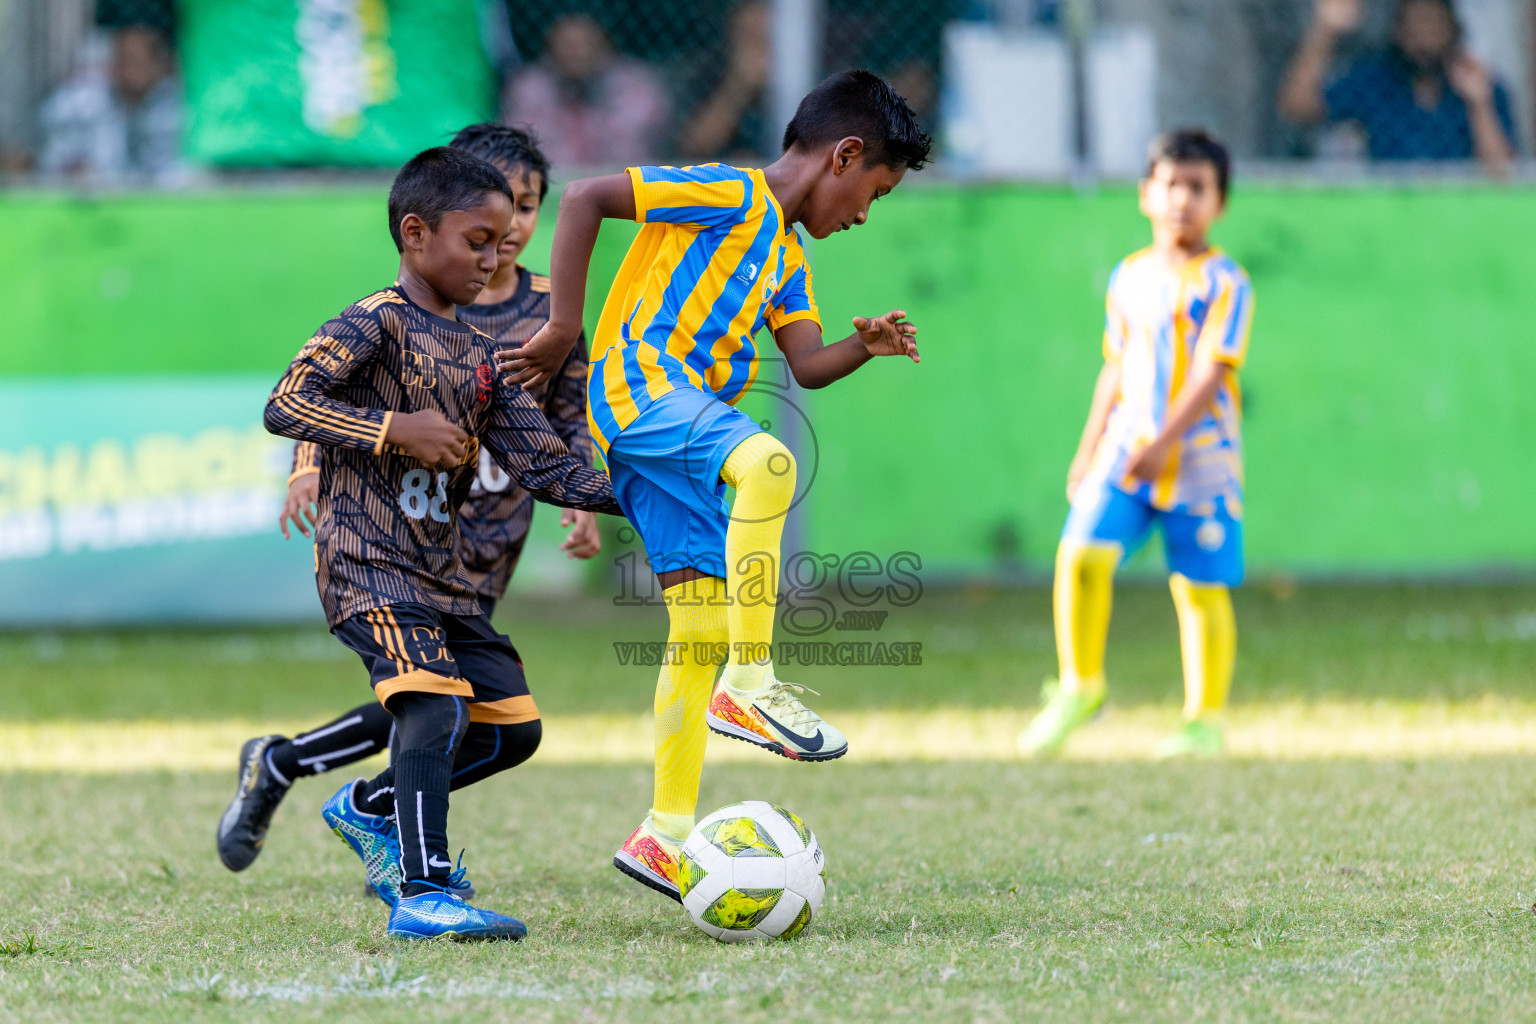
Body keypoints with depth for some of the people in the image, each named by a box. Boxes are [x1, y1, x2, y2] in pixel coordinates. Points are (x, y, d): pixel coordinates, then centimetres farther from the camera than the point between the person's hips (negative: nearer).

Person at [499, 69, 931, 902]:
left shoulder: (786, 258, 25)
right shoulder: (731, 196, -4)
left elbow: (808, 364, 15)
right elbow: (583, 199, -10)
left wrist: (867, 347, -7)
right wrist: (563, 327, -12)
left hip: (681, 414, 10)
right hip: (638, 383, -10)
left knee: (702, 626, 5)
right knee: (766, 464, -36)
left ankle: (667, 835, 8)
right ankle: (750, 684, -37)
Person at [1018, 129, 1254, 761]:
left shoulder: (1225, 283, -6)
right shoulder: (1128, 277, 11)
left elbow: (1210, 373, -15)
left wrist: (1164, 442, -25)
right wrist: (1088, 450, 17)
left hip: (1200, 456, -4)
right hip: (1127, 449, 4)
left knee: (1201, 587, 1)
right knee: (1081, 552, -12)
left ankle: (1205, 720, 13)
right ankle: (1079, 688, 5)